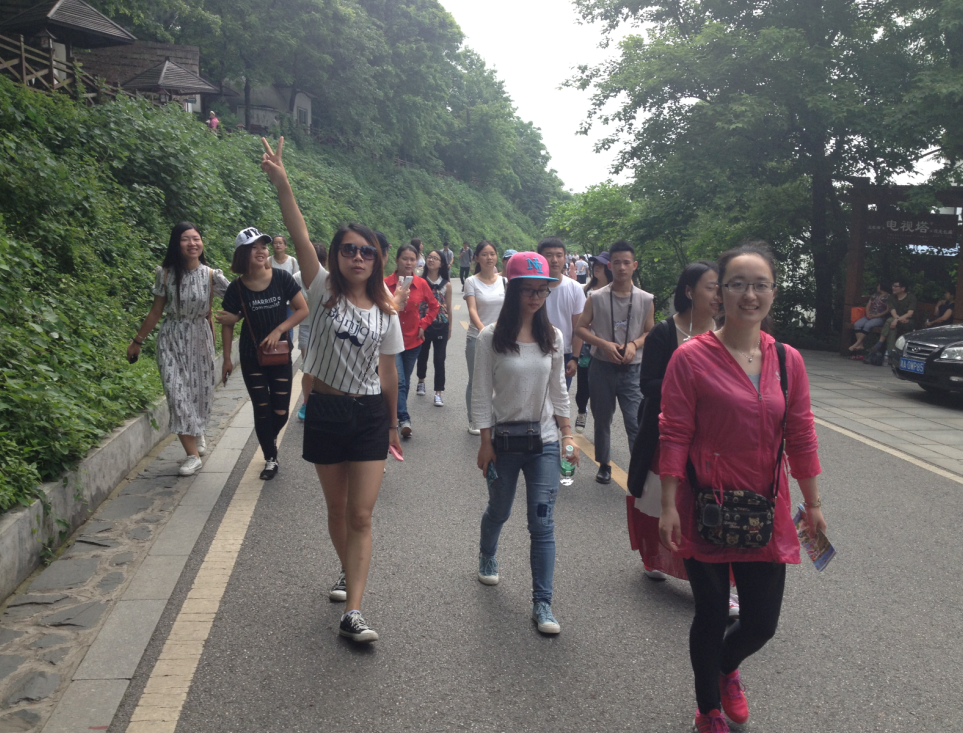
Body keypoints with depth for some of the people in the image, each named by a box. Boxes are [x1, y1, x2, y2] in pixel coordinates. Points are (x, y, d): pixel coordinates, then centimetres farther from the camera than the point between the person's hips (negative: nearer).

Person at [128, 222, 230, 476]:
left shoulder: (211, 276, -5)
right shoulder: (165, 274, -5)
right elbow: (156, 312, 3)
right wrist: (137, 341, 7)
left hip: (200, 339, 1)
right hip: (172, 340, -1)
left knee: (200, 391, 9)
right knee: (178, 393, -8)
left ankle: (198, 432, 42)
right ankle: (192, 454, -2)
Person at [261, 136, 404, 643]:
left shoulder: (385, 312, 2)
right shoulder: (324, 292, -3)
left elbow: (389, 372, 9)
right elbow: (299, 236, -16)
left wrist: (392, 424, 14)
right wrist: (281, 183, -27)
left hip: (370, 416, 0)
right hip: (325, 412, 0)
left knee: (360, 515, -4)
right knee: (336, 509, 14)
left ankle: (352, 613, -3)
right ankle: (350, 572, 41)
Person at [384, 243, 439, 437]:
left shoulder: (421, 284, -1)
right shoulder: (386, 283, -10)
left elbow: (434, 306, 13)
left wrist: (423, 324, 3)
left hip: (413, 340, 4)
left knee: (405, 382, 15)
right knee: (399, 381, -13)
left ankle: (397, 415, 31)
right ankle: (404, 419, -14)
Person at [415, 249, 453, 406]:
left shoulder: (446, 284, -2)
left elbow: (449, 308, 5)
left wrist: (449, 328, 9)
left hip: (441, 326, -1)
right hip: (423, 325, 1)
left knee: (439, 360, -2)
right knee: (422, 355, 19)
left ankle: (438, 393, 6)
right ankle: (421, 382, 44)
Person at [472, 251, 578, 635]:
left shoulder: (553, 337, 1)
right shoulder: (491, 337, -8)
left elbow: (558, 391, 9)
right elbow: (481, 393, -6)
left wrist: (567, 434, 5)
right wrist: (485, 443, -8)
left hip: (544, 441, 2)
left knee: (542, 523, -2)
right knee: (498, 510, 18)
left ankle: (542, 603, 6)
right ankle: (487, 556, 50)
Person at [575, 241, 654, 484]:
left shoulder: (645, 299, 1)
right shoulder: (596, 298, -1)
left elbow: (650, 332, 9)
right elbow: (581, 328, 2)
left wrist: (634, 344, -11)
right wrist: (604, 344, -13)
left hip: (632, 368, -1)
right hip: (602, 366, 1)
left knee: (636, 422, -9)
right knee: (602, 419, 13)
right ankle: (604, 465, 30)